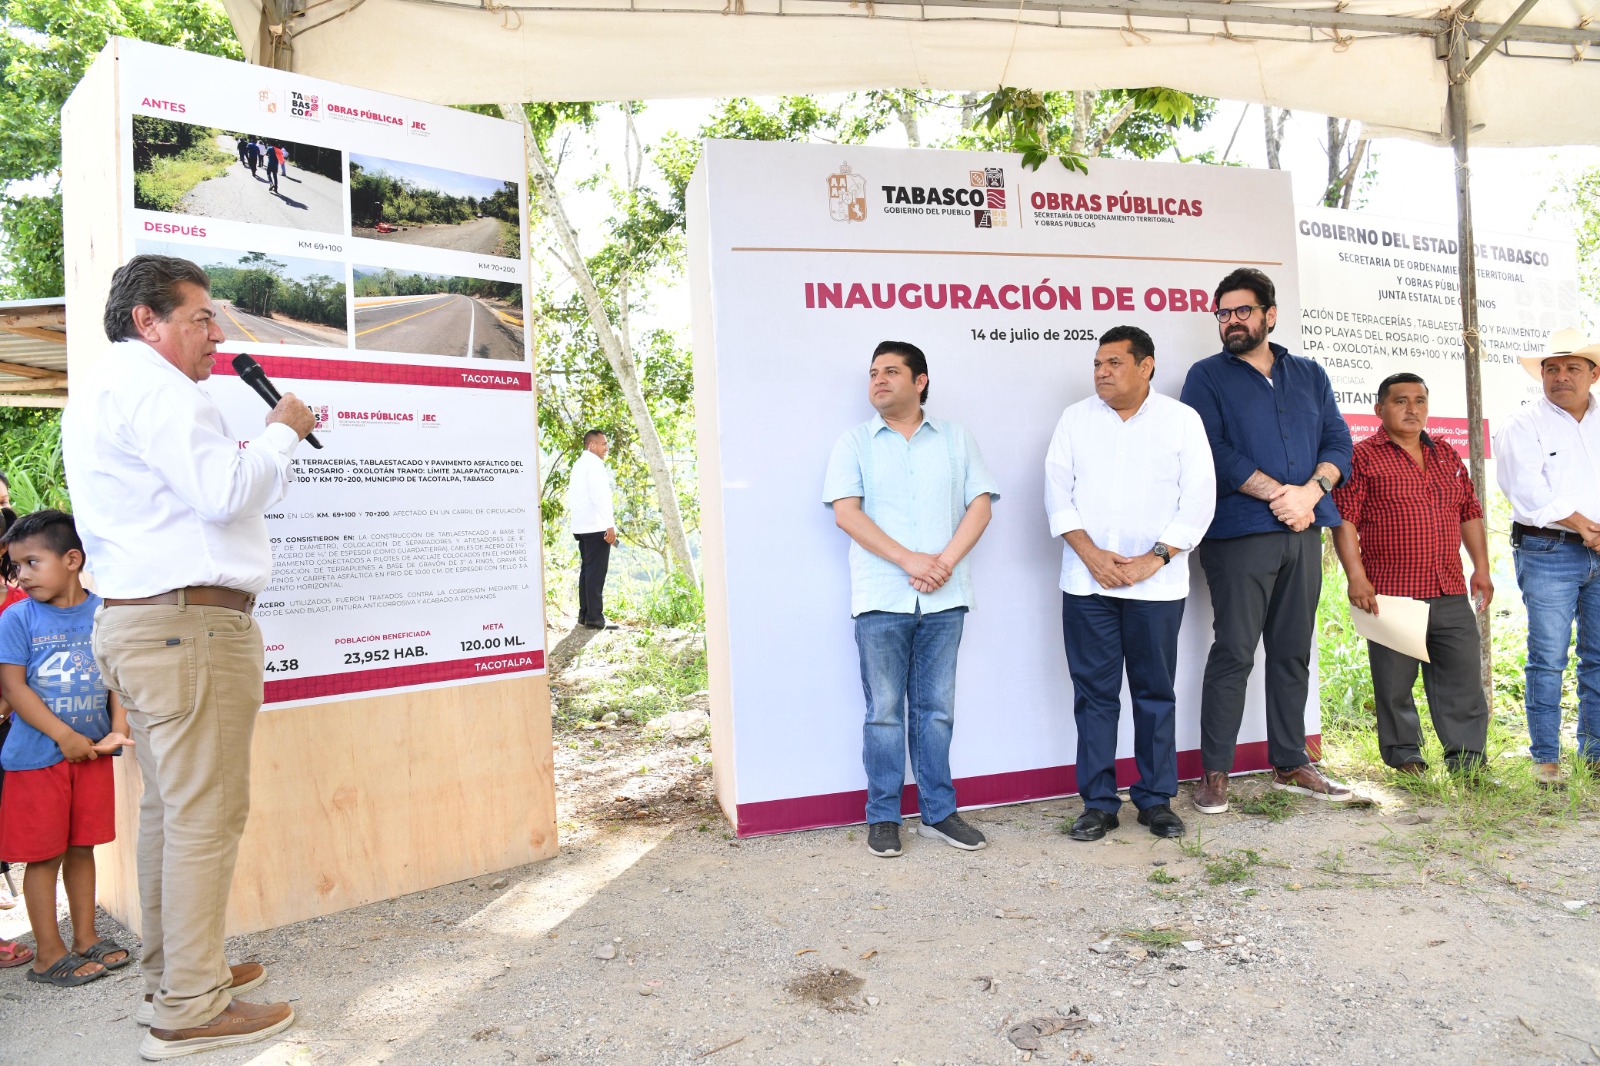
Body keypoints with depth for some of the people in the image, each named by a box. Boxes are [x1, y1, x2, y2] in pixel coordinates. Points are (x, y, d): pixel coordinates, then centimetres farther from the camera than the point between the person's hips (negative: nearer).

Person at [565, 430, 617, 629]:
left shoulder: (578, 465, 19)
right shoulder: (594, 463, -10)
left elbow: (571, 497, 22)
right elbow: (600, 495, -19)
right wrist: (610, 525, -21)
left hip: (580, 526, 10)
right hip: (596, 526, -10)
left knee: (586, 570, 14)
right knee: (596, 572, -8)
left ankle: (584, 614, 17)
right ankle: (595, 618, -8)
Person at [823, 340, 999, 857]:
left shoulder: (956, 439, 12)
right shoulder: (854, 443, 6)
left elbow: (980, 504, 4)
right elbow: (846, 512, -5)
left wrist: (947, 561, -11)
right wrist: (910, 561, -14)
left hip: (943, 599, 2)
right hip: (881, 599, -2)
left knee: (937, 709, 9)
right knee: (884, 711, 3)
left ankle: (939, 811, 20)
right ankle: (883, 818, 14)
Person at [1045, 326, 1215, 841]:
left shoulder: (1182, 419, 5)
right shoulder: (1075, 419, 9)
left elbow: (1198, 499, -1)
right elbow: (1057, 492, 3)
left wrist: (1152, 559, -10)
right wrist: (1090, 553, -9)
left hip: (1157, 584, -1)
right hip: (1087, 582, 1)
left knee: (1156, 692, 7)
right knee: (1094, 692, 4)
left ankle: (1156, 799, 20)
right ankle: (1098, 803, 13)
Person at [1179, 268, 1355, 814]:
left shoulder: (1309, 374, 18)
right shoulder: (1207, 376, 4)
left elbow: (1338, 440, 9)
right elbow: (1211, 451, -9)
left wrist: (1310, 491, -9)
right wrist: (1278, 493, -14)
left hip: (1303, 531, 5)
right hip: (1239, 533, -5)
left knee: (1293, 653, 10)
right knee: (1233, 654, -5)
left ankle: (1290, 765, 21)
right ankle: (1214, 774, 3)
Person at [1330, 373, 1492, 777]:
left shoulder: (1447, 456, 17)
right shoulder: (1363, 457, -3)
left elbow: (1470, 513, 22)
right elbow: (1344, 520, -10)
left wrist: (1481, 568, 14)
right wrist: (1356, 577, -17)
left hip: (1451, 593, 6)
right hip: (1390, 595, -5)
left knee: (1463, 677, 7)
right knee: (1395, 682, 4)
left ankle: (1467, 759, 16)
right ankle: (1403, 756, 19)